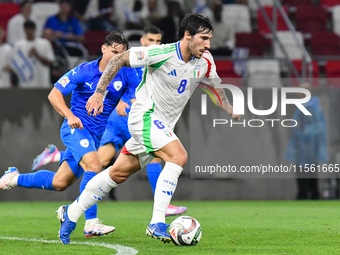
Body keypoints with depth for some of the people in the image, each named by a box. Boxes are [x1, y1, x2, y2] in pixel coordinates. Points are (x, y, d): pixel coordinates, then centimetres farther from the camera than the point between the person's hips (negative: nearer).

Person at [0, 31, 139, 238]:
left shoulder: (127, 74, -2)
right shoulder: (84, 71, -10)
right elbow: (54, 94, -8)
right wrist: (70, 116, -24)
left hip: (97, 135, 5)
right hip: (76, 127, -5)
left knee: (59, 183, 9)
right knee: (94, 166, -30)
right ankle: (91, 223, -28)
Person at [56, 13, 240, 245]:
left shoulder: (205, 62, -1)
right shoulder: (162, 53, -21)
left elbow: (215, 86, 21)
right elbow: (119, 60, -12)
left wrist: (233, 111, 15)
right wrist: (99, 93, -14)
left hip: (163, 125, 7)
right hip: (145, 115, -7)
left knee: (120, 172, 12)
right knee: (178, 157, -25)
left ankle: (71, 213, 25)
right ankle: (157, 223, -24)